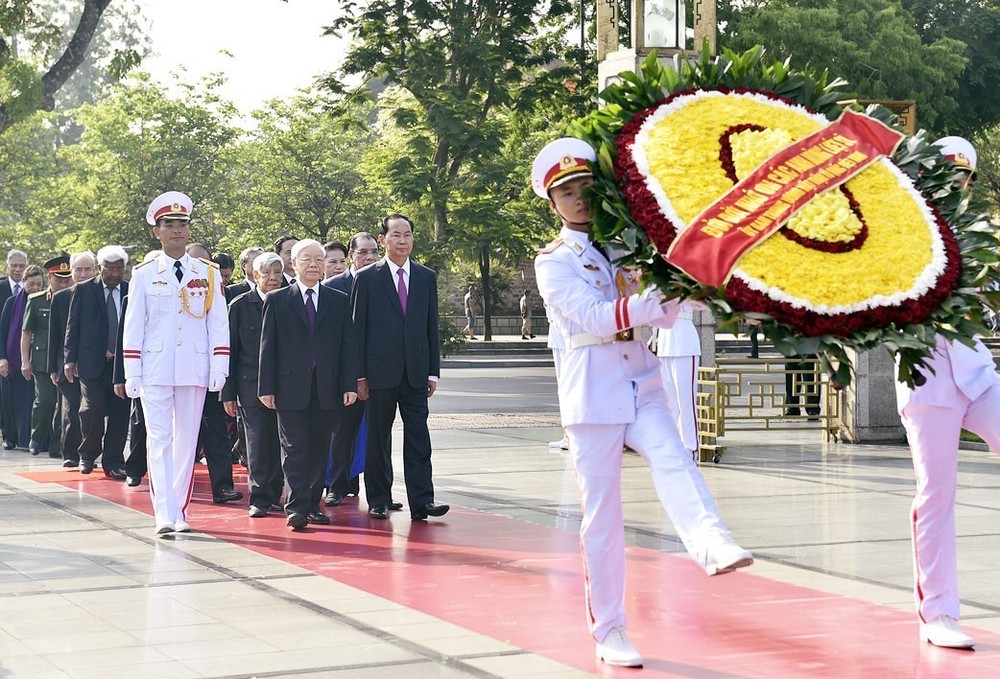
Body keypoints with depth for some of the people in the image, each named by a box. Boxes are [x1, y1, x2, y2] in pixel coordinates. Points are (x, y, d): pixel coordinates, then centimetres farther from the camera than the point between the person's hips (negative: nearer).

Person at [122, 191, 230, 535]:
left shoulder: (209, 273, 6)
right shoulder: (144, 274, 4)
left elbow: (219, 323, 6)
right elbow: (133, 326, 4)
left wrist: (219, 366, -3)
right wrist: (131, 373, -2)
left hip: (195, 370, 1)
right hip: (155, 371, -1)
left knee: (187, 441, 6)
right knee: (159, 440, -6)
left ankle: (180, 512, 14)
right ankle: (164, 516, -9)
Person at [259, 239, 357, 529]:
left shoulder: (339, 301, 11)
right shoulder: (277, 300, 5)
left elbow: (347, 345, 8)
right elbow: (268, 346, 2)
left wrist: (350, 384, 0)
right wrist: (267, 387, -4)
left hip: (327, 388, 2)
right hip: (291, 387, -2)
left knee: (319, 449, 7)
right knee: (294, 449, -5)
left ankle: (312, 505, 14)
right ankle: (296, 508, -6)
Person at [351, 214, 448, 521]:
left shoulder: (426, 277, 10)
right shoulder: (367, 278, 0)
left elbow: (432, 327, 11)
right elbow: (357, 329, -1)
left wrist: (433, 371, 5)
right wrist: (359, 376, -5)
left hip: (416, 372, 2)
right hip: (380, 372, -2)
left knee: (418, 438, -2)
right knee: (378, 439, 6)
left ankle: (421, 502, -3)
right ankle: (378, 501, 15)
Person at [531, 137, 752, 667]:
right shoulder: (553, 261, 0)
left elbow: (662, 317, 12)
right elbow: (595, 316, -16)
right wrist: (650, 300, -29)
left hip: (641, 380, 3)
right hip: (593, 387, -3)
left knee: (672, 459, -26)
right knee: (601, 514, -1)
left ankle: (712, 544, -51)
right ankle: (609, 632, 7)